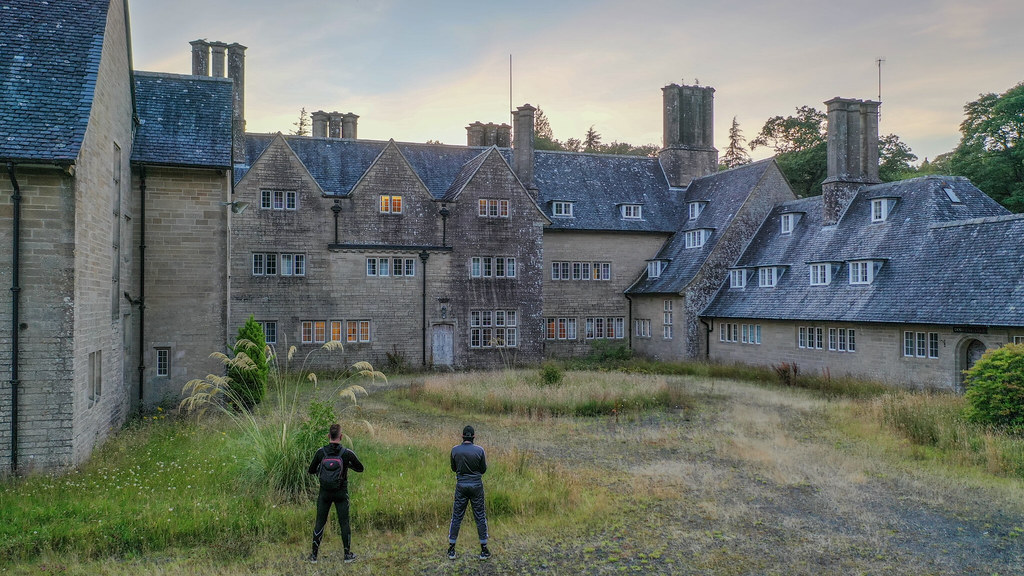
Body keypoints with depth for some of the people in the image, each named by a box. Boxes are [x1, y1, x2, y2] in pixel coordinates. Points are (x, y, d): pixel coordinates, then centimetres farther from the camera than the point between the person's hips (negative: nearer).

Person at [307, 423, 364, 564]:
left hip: (325, 493, 1)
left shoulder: (321, 452, -8)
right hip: (341, 493, -1)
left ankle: (314, 555, 14)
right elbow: (360, 468, 2)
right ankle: (348, 554, 14)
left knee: (320, 523, 10)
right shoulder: (347, 453, -11)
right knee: (344, 523, 8)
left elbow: (311, 470, 3)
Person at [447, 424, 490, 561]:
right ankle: (484, 550, 12)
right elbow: (483, 470, -1)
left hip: (461, 485, 1)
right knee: (480, 516, 8)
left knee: (456, 516, 10)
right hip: (476, 486, -1)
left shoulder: (455, 450, -6)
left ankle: (451, 550, 13)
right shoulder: (479, 450, -11)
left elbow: (454, 468, 7)